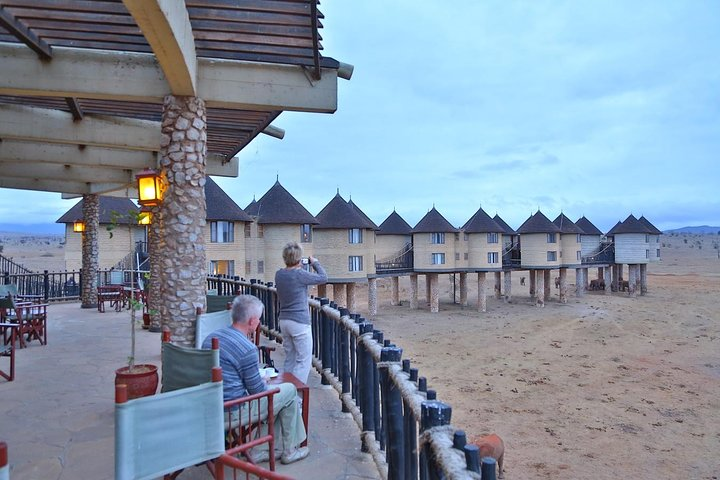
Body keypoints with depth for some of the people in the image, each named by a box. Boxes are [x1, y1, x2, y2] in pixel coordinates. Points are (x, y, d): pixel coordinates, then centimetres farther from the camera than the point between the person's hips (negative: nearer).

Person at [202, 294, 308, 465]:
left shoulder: (211, 337, 3)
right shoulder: (247, 348, -22)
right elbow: (258, 390, -13)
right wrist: (265, 382, 10)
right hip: (231, 414, -8)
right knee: (289, 390, 7)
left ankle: (262, 450, 25)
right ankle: (289, 451, 21)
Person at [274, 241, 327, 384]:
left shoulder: (279, 274, 3)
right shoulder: (300, 275, -17)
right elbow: (323, 277, -5)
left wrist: (298, 268, 16)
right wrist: (315, 263, 9)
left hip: (284, 320, 8)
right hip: (300, 322, -8)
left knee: (289, 359, 17)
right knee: (304, 361, 0)